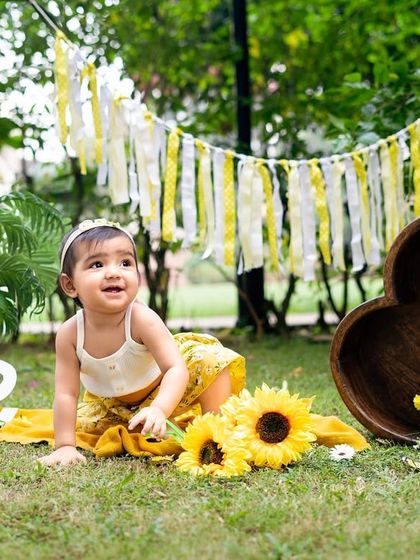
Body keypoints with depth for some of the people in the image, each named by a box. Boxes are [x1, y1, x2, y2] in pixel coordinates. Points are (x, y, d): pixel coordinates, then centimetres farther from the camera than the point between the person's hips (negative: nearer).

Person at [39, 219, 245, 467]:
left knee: (211, 359, -23)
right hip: (113, 405, 5)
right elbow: (66, 394, -21)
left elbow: (176, 369, -39)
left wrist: (159, 410, -56)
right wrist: (65, 446, -25)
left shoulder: (143, 319, -33)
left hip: (163, 392, -4)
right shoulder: (69, 334, -26)